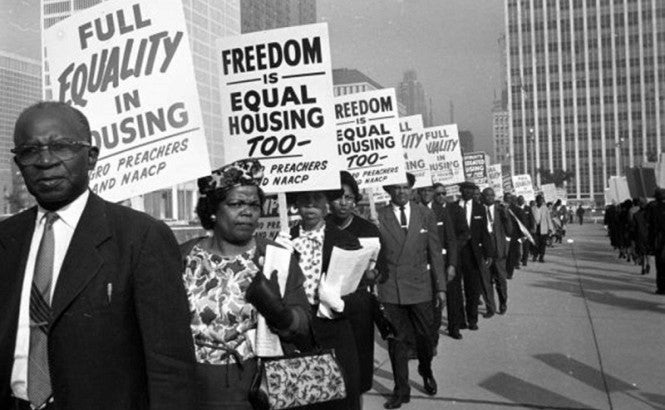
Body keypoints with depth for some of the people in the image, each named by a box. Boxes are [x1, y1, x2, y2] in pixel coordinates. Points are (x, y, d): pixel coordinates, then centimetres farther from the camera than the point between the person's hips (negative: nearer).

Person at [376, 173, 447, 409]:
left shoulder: (426, 215, 3)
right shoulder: (378, 217, -3)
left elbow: (435, 253, 4)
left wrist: (441, 287, 2)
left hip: (420, 286, 1)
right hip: (390, 289, -1)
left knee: (424, 336, 12)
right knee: (397, 340, 5)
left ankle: (426, 371, 42)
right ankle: (401, 390, 21)